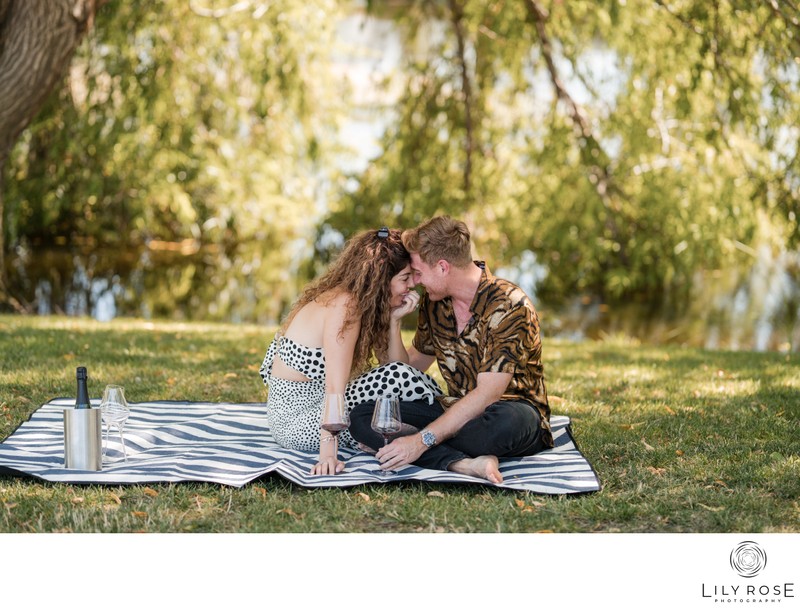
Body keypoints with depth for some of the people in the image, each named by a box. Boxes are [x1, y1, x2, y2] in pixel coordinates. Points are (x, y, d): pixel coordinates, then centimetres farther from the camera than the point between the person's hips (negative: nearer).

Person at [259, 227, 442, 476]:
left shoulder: (362, 302, 4)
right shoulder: (343, 305, -23)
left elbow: (391, 362, 0)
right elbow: (335, 386, -30)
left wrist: (394, 318, -12)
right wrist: (328, 453, -35)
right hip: (298, 422, -10)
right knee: (400, 377, -20)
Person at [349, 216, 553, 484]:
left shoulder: (509, 306, -19)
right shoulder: (434, 303, 4)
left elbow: (485, 396, -25)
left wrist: (423, 440, -30)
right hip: (456, 411, 7)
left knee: (507, 421, -44)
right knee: (361, 416, -15)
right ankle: (465, 464, -32)